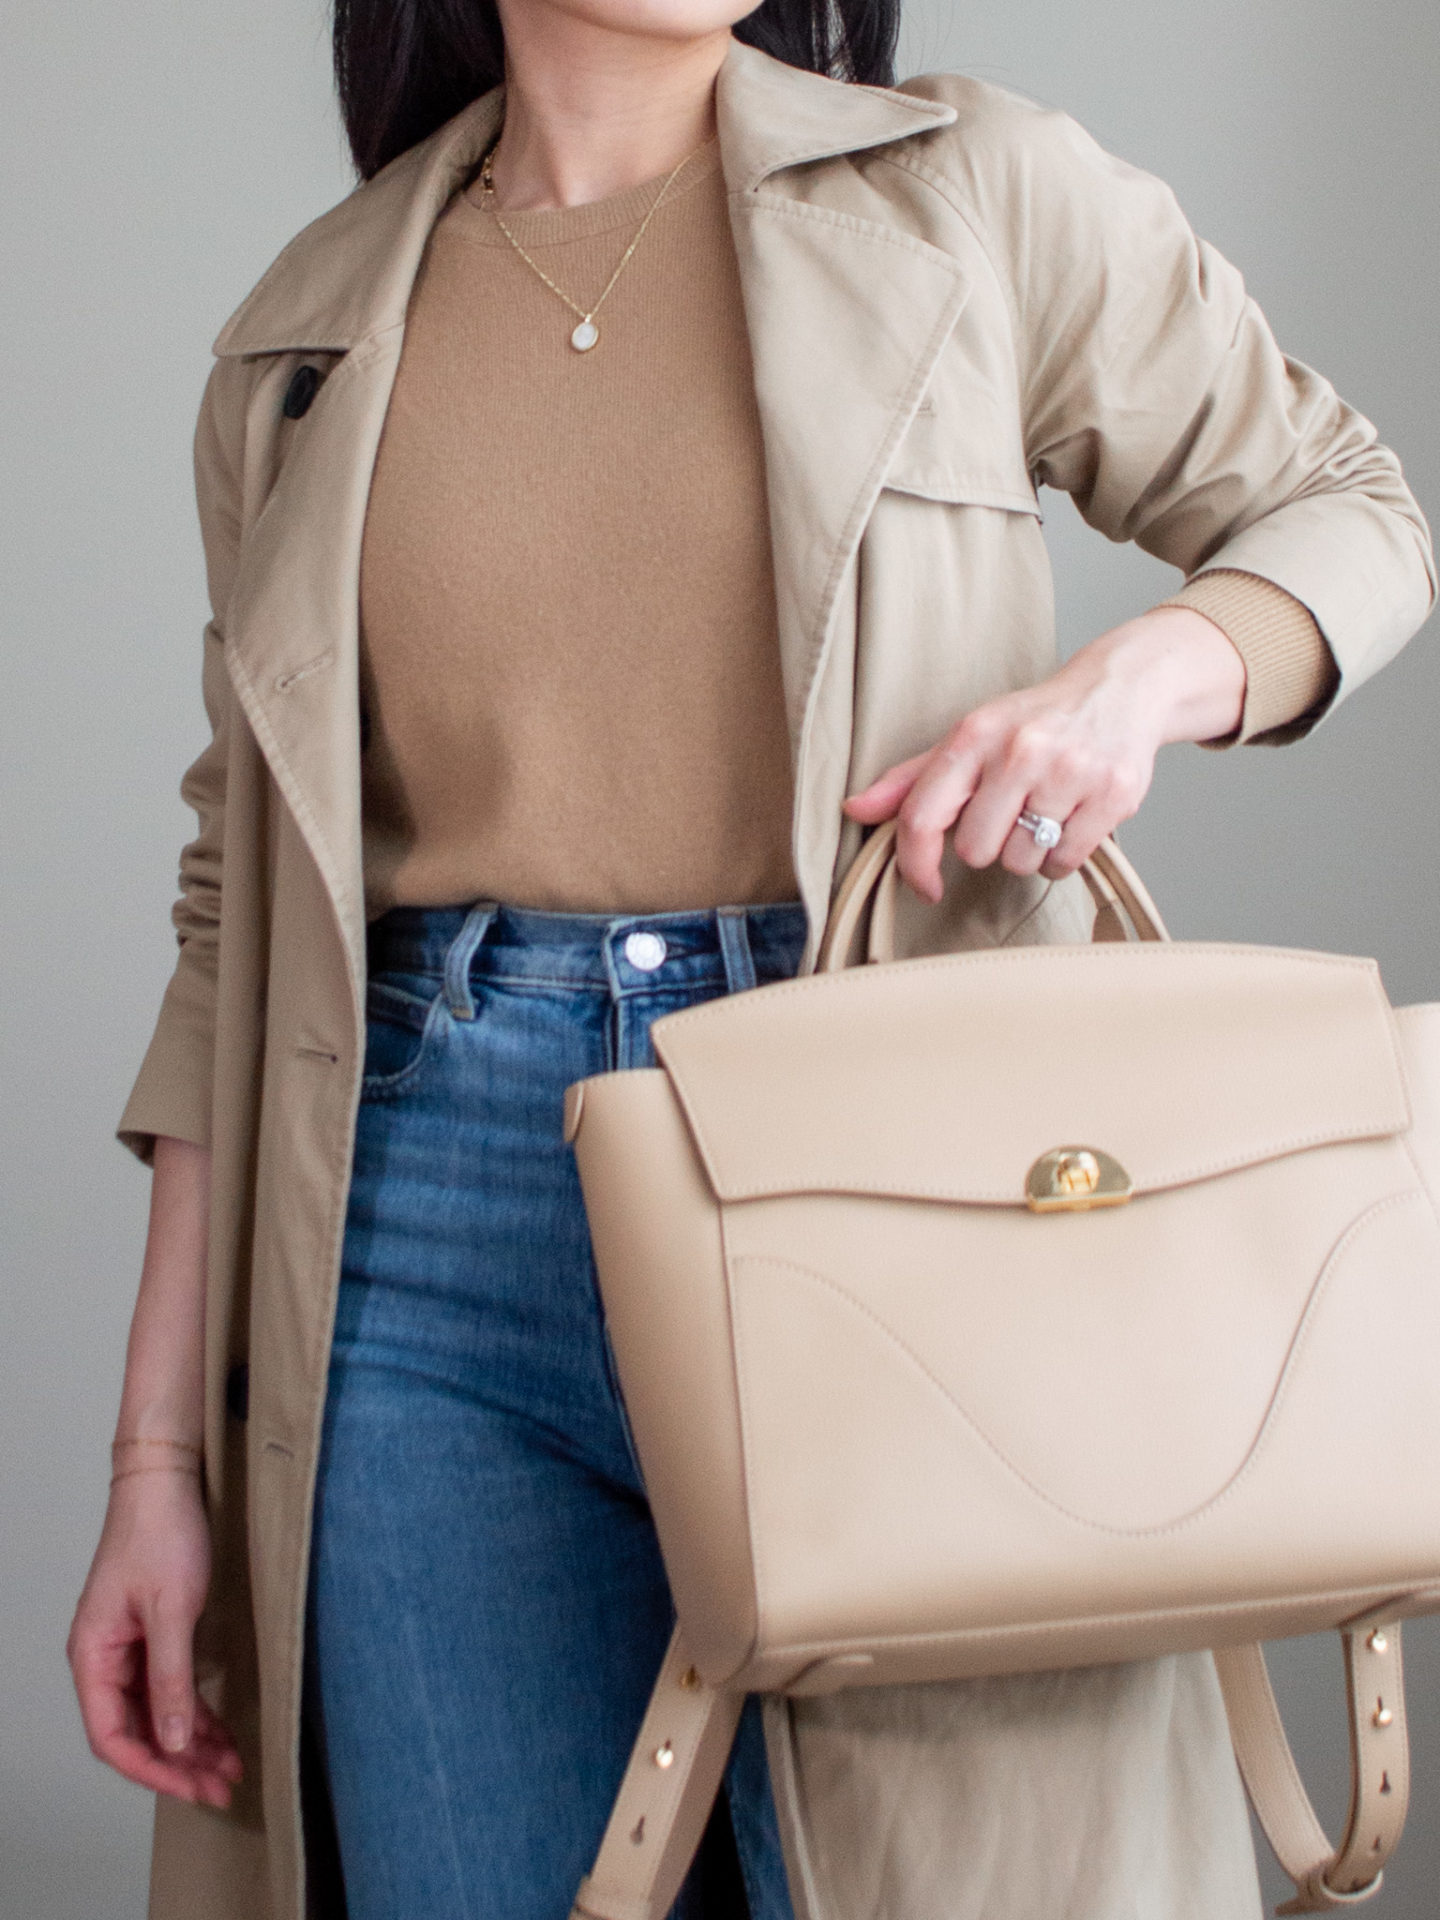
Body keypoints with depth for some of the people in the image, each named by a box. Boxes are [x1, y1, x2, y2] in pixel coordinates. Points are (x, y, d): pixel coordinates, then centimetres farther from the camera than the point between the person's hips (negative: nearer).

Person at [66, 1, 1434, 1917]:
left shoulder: (977, 194, 6)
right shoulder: (309, 333, 12)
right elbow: (246, 909, 12)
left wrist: (1140, 676, -11)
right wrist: (160, 1453, 8)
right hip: (429, 1260, 2)